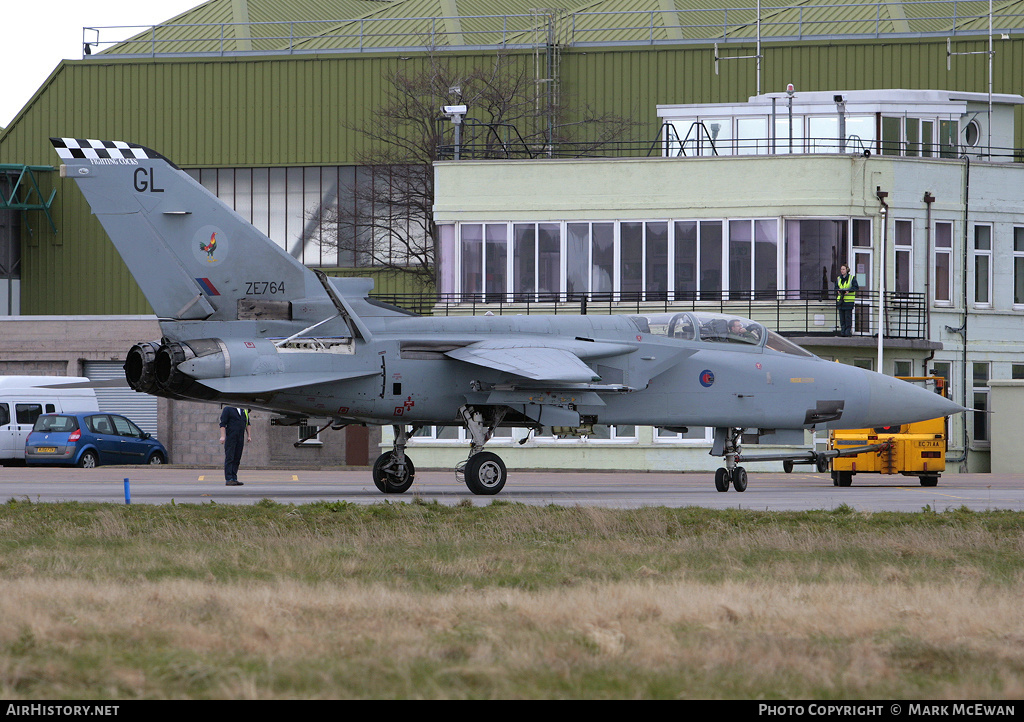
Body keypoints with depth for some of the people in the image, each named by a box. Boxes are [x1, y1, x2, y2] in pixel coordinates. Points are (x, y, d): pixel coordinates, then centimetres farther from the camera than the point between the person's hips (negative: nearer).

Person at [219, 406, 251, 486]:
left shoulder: (244, 411, 17)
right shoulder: (227, 409, 0)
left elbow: (247, 424, 24)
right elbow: (223, 424, -6)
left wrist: (249, 436, 15)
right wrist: (222, 436, -15)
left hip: (240, 438, 6)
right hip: (230, 437, -6)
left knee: (237, 459, 3)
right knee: (229, 458, -8)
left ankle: (234, 479, 6)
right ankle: (228, 480, -11)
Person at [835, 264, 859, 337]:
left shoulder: (852, 278, 1)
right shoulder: (838, 279, 15)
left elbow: (856, 287, -4)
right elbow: (836, 287, 19)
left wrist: (849, 291, -18)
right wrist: (838, 291, -3)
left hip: (849, 300, -5)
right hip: (840, 300, 5)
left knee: (848, 316, -7)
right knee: (842, 317, 2)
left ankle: (848, 330, -3)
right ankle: (843, 331, 6)